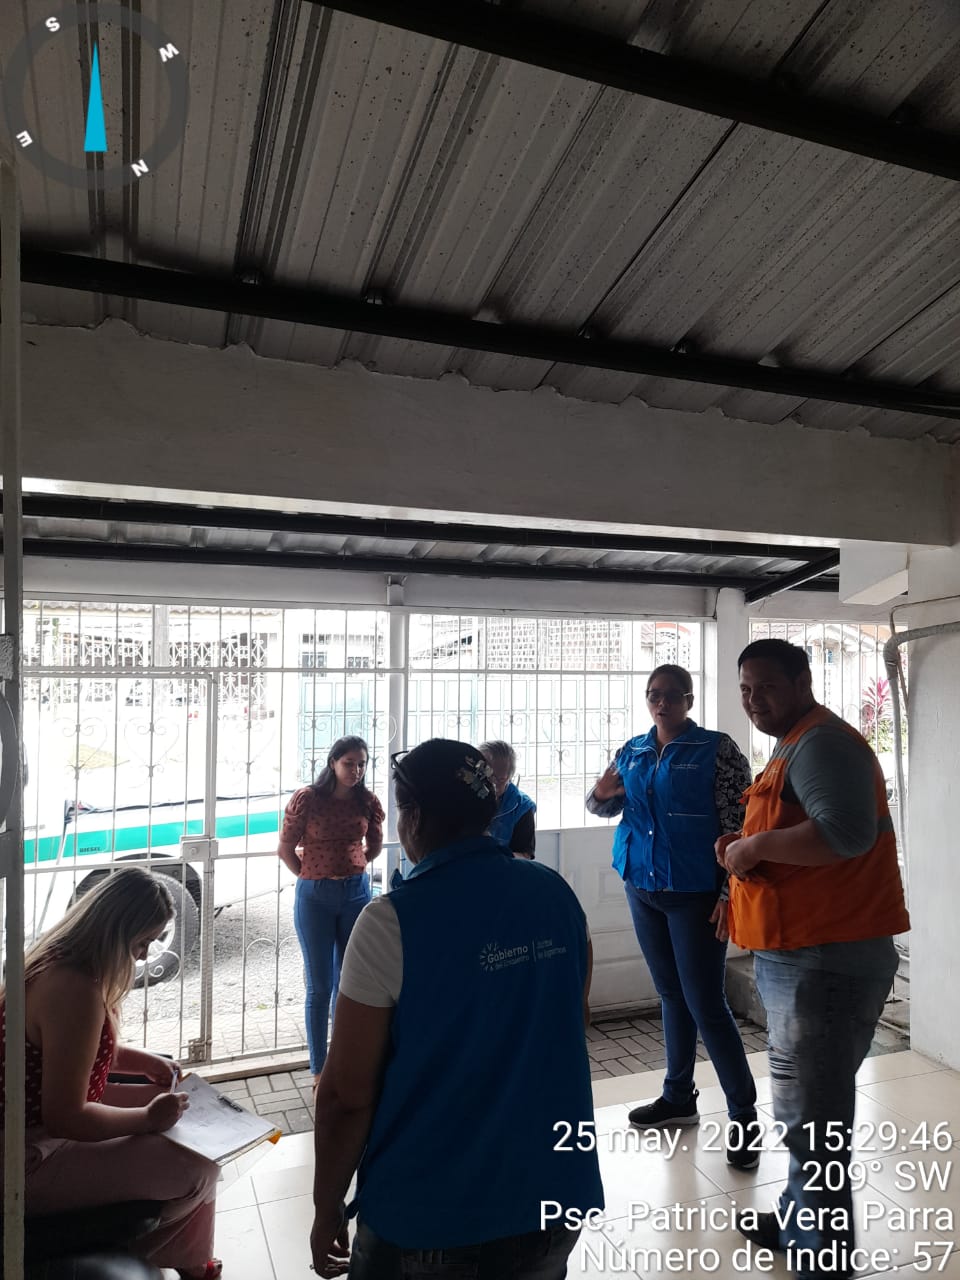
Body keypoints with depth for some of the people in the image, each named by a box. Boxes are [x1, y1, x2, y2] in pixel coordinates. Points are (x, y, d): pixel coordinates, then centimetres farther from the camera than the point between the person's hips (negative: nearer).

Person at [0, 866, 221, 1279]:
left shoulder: (61, 958, 0)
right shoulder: (74, 990, -31)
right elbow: (65, 1119, -27)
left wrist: (143, 1061, 5)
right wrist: (149, 1118, -15)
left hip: (42, 1112, 10)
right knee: (197, 1172, -13)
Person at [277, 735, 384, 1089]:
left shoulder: (368, 802, -2)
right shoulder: (306, 798, -11)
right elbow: (285, 849, -3)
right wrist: (311, 876, 5)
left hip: (356, 893, 3)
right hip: (315, 897, -3)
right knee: (320, 986, 5)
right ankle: (319, 1070, 17)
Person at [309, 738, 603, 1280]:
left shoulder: (392, 921, -20)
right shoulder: (558, 893, -5)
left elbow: (347, 1094, -16)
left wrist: (328, 1209, -1)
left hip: (431, 1218, -4)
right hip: (555, 1198, 4)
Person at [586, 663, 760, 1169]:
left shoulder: (717, 749, -9)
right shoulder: (631, 752, 7)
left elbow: (737, 826, -11)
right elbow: (605, 807, 17)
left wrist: (730, 893, -16)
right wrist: (601, 794, -7)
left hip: (695, 895, -5)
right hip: (642, 890, 6)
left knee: (706, 1004, -3)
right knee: (671, 996, 17)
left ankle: (744, 1115, 12)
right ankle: (679, 1097, 32)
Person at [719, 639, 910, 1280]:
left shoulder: (821, 742, -17)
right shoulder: (793, 744, 16)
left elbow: (846, 833, -32)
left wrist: (756, 847, -21)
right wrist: (749, 848, 5)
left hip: (826, 959, -11)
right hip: (798, 953, 11)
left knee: (811, 1115, 0)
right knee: (803, 1103, 23)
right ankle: (800, 1218, 41)